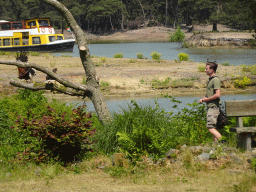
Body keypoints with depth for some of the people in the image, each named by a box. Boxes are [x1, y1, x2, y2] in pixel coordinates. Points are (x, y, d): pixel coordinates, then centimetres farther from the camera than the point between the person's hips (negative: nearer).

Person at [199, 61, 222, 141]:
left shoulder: (215, 80, -13)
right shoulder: (211, 79, 18)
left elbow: (217, 95, -22)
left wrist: (206, 99, -12)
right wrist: (203, 99, 11)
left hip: (213, 107, -10)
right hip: (210, 107, 10)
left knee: (211, 127, -14)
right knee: (212, 128, 8)